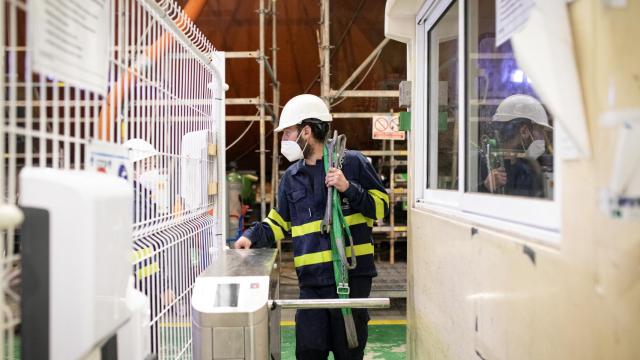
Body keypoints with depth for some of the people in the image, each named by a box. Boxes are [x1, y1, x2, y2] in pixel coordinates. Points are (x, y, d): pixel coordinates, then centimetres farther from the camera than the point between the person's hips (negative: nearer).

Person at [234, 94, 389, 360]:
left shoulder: (352, 163, -1)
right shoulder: (291, 176, 13)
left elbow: (382, 206, 0)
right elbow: (280, 222, 21)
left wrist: (349, 189, -14)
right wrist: (253, 236, 4)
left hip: (351, 277, -3)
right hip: (311, 282, 4)